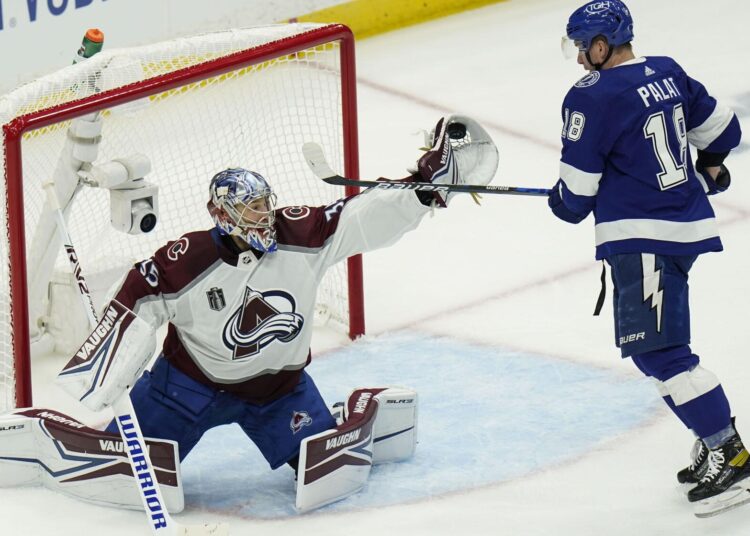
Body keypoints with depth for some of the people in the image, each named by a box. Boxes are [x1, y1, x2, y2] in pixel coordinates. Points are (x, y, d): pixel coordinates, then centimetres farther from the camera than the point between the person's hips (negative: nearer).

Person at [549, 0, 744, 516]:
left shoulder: (591, 97, -15)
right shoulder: (668, 74, 9)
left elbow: (576, 188, -10)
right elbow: (721, 126, 20)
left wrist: (564, 204, 14)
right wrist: (708, 168, 41)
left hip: (644, 239, -9)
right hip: (687, 222, 9)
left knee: (657, 351, -9)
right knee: (663, 346, 15)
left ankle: (730, 454, -11)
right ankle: (716, 439, 16)